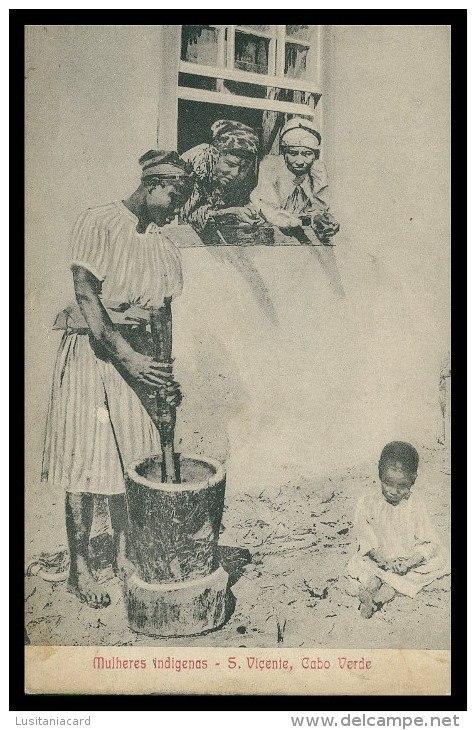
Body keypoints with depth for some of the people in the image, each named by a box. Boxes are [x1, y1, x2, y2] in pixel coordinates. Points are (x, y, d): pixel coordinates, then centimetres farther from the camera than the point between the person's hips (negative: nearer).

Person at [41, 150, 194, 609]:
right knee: (85, 464, -1)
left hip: (137, 353, 5)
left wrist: (164, 373, -2)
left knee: (132, 458, 9)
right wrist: (126, 356, -18)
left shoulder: (164, 248, 11)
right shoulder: (98, 224, -6)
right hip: (89, 350, -5)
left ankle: (124, 554, 25)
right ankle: (79, 569, 13)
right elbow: (87, 300, -13)